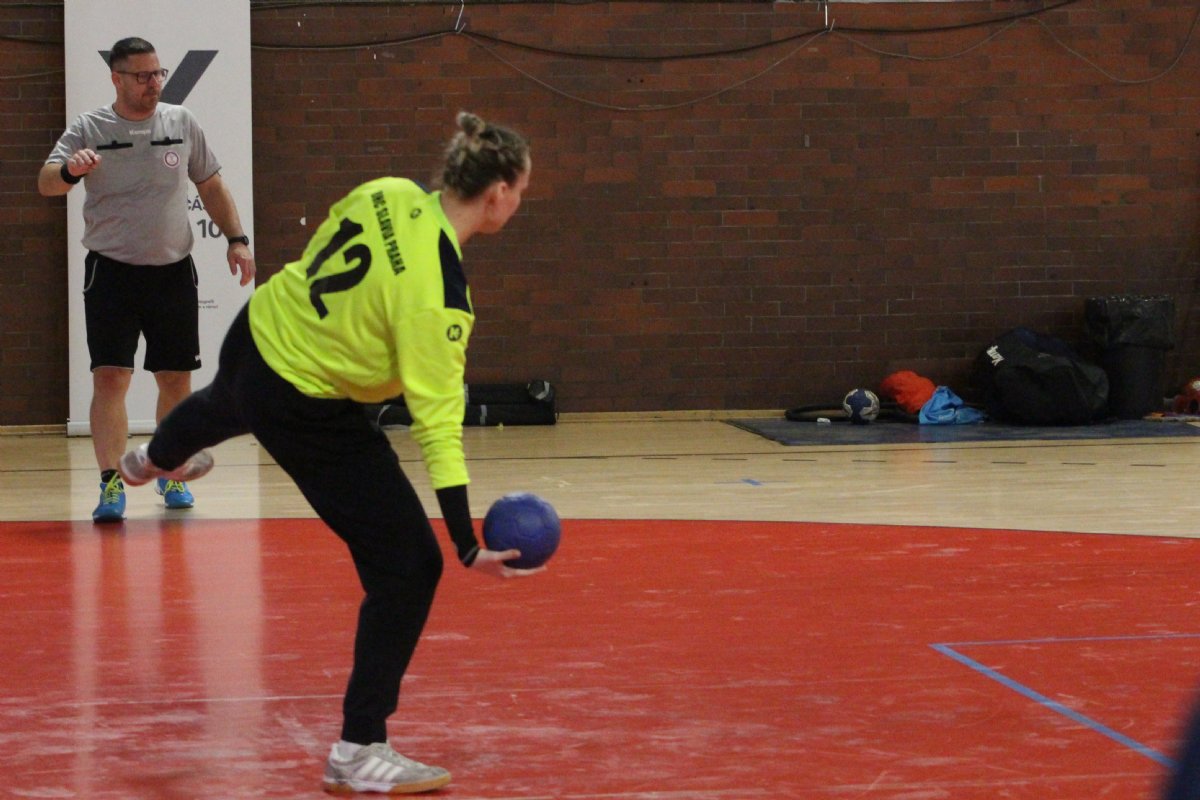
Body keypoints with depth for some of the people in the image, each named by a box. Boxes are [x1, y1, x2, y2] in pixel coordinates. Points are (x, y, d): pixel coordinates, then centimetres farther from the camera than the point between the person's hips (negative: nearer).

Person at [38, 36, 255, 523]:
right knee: (109, 377, -12)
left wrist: (237, 238, 7)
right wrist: (70, 170, -34)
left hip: (173, 271, 3)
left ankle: (171, 476, 24)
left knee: (176, 380, 7)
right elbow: (46, 183, -11)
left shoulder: (181, 122, 6)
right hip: (112, 270, -3)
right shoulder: (89, 129, -2)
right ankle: (111, 485, -12)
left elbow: (210, 185, 15)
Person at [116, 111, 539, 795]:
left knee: (228, 405, 45)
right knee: (408, 568, -2)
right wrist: (469, 545, -31)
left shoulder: (387, 194, -12)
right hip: (309, 412, -9)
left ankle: (155, 460, 84)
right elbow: (438, 423, -32)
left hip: (257, 334, 9)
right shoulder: (438, 292, -32)